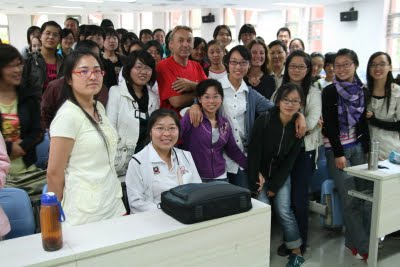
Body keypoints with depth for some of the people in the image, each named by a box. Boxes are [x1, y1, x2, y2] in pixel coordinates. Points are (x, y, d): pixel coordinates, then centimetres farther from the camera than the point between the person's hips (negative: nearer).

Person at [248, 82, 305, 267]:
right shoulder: (264, 120, -21)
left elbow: (290, 160, -6)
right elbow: (254, 152, -18)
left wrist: (275, 185, -8)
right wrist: (256, 183, -16)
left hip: (281, 175, 2)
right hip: (260, 173, -2)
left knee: (284, 212, -4)